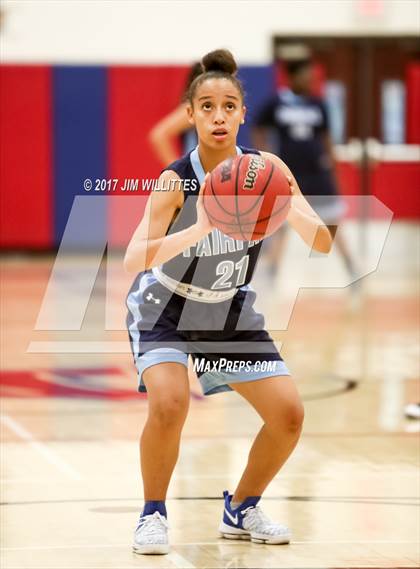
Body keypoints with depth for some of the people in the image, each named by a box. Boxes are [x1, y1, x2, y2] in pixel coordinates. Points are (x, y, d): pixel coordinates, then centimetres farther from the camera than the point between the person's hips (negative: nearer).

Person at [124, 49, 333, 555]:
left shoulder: (265, 169, -15)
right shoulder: (175, 181, -26)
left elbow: (322, 243, -18)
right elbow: (134, 261, -39)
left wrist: (294, 210, -40)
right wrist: (200, 228, -54)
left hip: (229, 312, 4)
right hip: (165, 310, -4)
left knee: (288, 415, -3)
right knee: (169, 404, -28)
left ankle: (241, 510, 20)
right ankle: (153, 514, -6)